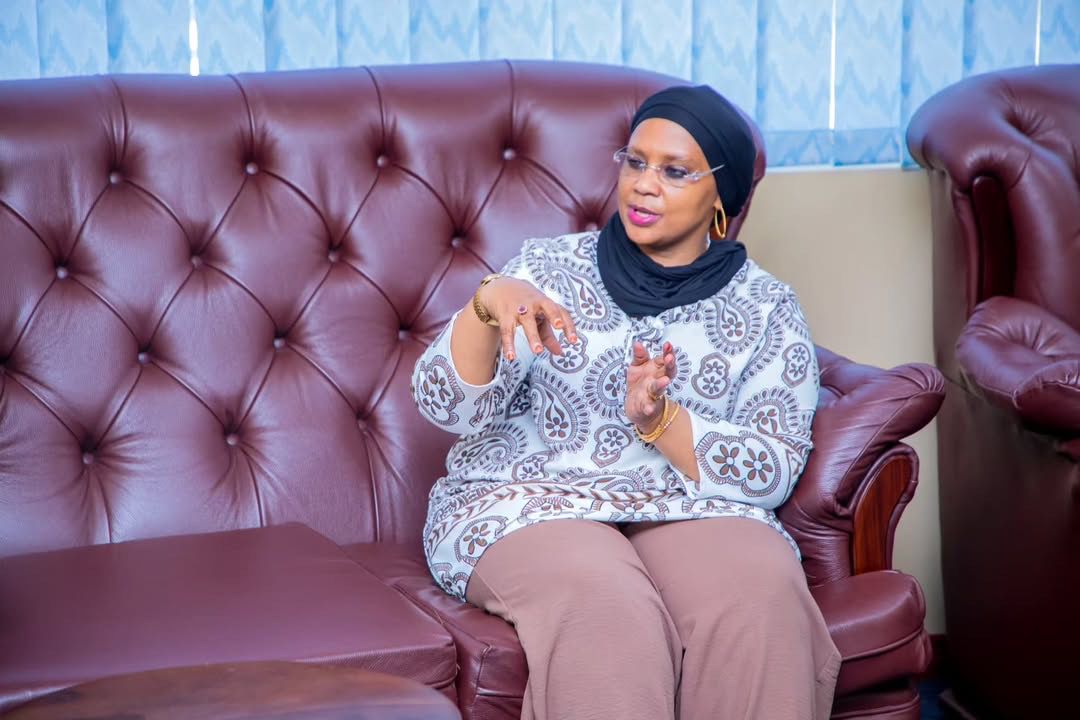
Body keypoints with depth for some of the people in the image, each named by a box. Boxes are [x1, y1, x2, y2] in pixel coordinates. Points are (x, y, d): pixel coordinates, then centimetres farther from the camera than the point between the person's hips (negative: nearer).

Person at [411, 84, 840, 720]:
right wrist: (489, 303, -25)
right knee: (608, 611, -34)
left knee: (760, 602, -32)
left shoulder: (767, 308, 8)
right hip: (530, 501, -1)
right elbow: (449, 405, -5)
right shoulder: (551, 267, 6)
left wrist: (659, 421, -18)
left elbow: (773, 473, -2)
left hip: (693, 508, 1)